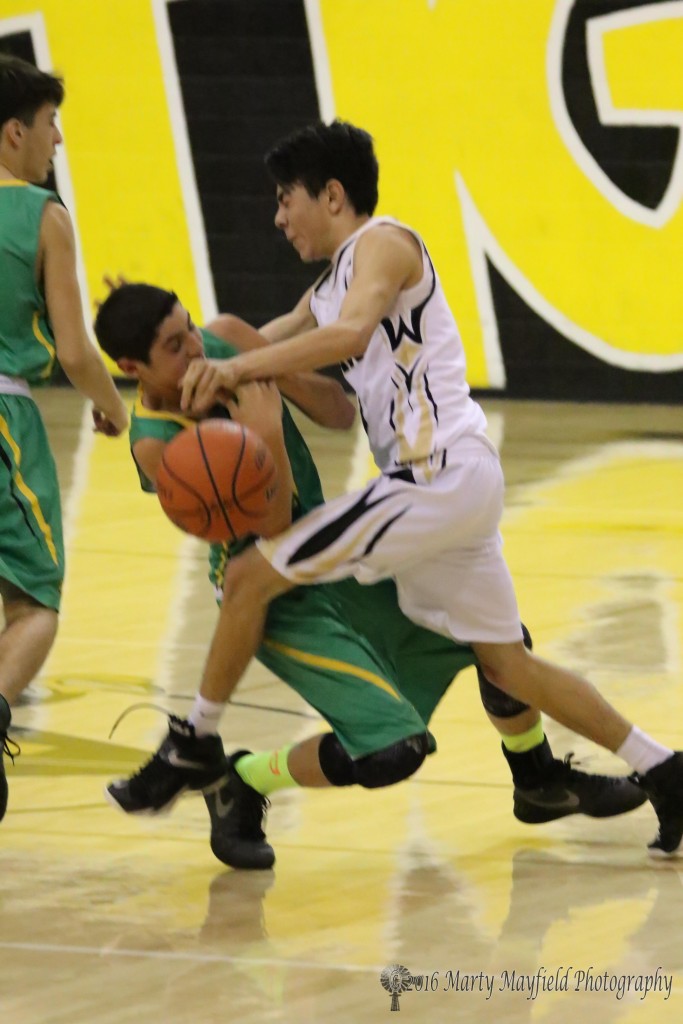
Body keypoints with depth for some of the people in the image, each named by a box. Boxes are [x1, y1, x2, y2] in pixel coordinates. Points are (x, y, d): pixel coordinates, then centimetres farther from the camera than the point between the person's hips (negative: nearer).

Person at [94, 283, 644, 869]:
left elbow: (340, 413, -1)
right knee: (393, 749, -21)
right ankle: (237, 785, 2)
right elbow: (271, 529, -27)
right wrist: (267, 434, -37)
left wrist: (277, 375, -19)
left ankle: (541, 785, 38)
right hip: (281, 597, -7)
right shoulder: (157, 443, -26)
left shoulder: (225, 339, -8)